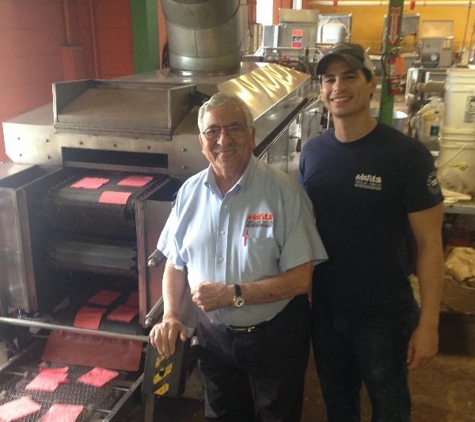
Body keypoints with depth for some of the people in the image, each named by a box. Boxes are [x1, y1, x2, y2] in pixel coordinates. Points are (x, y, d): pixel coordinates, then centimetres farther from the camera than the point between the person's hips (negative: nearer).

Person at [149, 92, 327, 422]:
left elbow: (300, 279, -20)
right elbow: (176, 263, 6)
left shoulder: (283, 191, -18)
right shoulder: (190, 192, -3)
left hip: (274, 337, -4)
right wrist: (170, 316, -7)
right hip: (213, 335, 4)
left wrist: (232, 294, -23)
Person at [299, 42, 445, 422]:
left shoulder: (407, 155, -16)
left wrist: (428, 323, -15)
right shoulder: (312, 152, -3)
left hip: (384, 313, -4)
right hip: (324, 308, 4)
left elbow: (428, 243, -14)